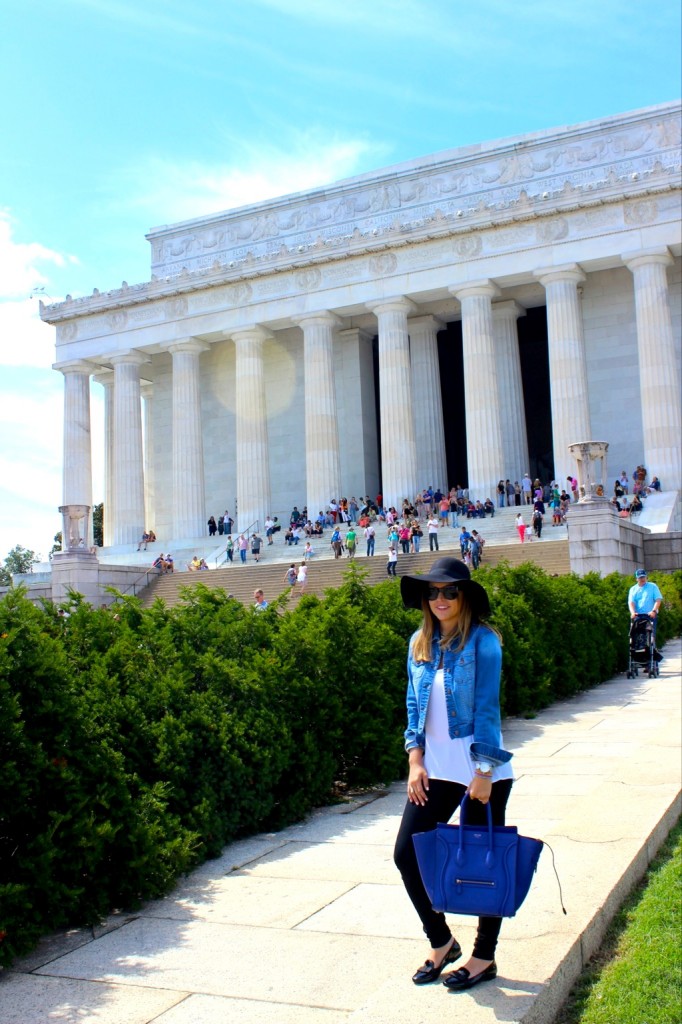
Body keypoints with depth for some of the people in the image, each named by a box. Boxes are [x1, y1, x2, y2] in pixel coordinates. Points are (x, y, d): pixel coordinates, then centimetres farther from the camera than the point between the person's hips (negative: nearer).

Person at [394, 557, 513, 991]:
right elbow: (415, 703, 9)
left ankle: (484, 957, 26)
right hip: (435, 768, 6)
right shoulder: (420, 643, 4)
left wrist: (484, 773, -15)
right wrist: (415, 761, 1)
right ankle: (441, 942, 25)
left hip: (482, 768, -5)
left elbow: (487, 708, -13)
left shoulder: (483, 641, -12)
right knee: (406, 853, 4)